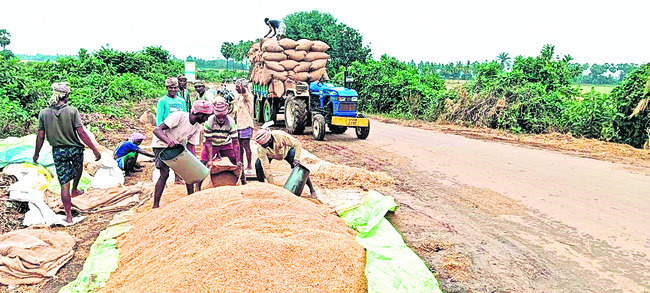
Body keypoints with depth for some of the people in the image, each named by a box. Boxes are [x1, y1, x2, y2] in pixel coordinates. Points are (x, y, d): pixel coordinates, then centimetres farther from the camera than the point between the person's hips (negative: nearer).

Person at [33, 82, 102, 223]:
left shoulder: (44, 113, -4)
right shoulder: (72, 111, -13)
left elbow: (40, 136, 0)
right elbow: (81, 133, -17)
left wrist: (36, 153, 13)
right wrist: (94, 149, -14)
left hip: (58, 152, 2)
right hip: (75, 150, -1)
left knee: (64, 184, 6)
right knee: (79, 166, 36)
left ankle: (69, 216, 10)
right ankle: (75, 190, 46)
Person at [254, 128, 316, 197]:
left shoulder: (281, 135, -41)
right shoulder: (261, 148, -36)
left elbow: (298, 144, -29)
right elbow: (266, 166, -32)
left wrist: (296, 158, -39)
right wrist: (271, 183, -32)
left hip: (287, 150, -1)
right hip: (270, 154, 1)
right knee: (258, 165, -24)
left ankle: (312, 190, -9)